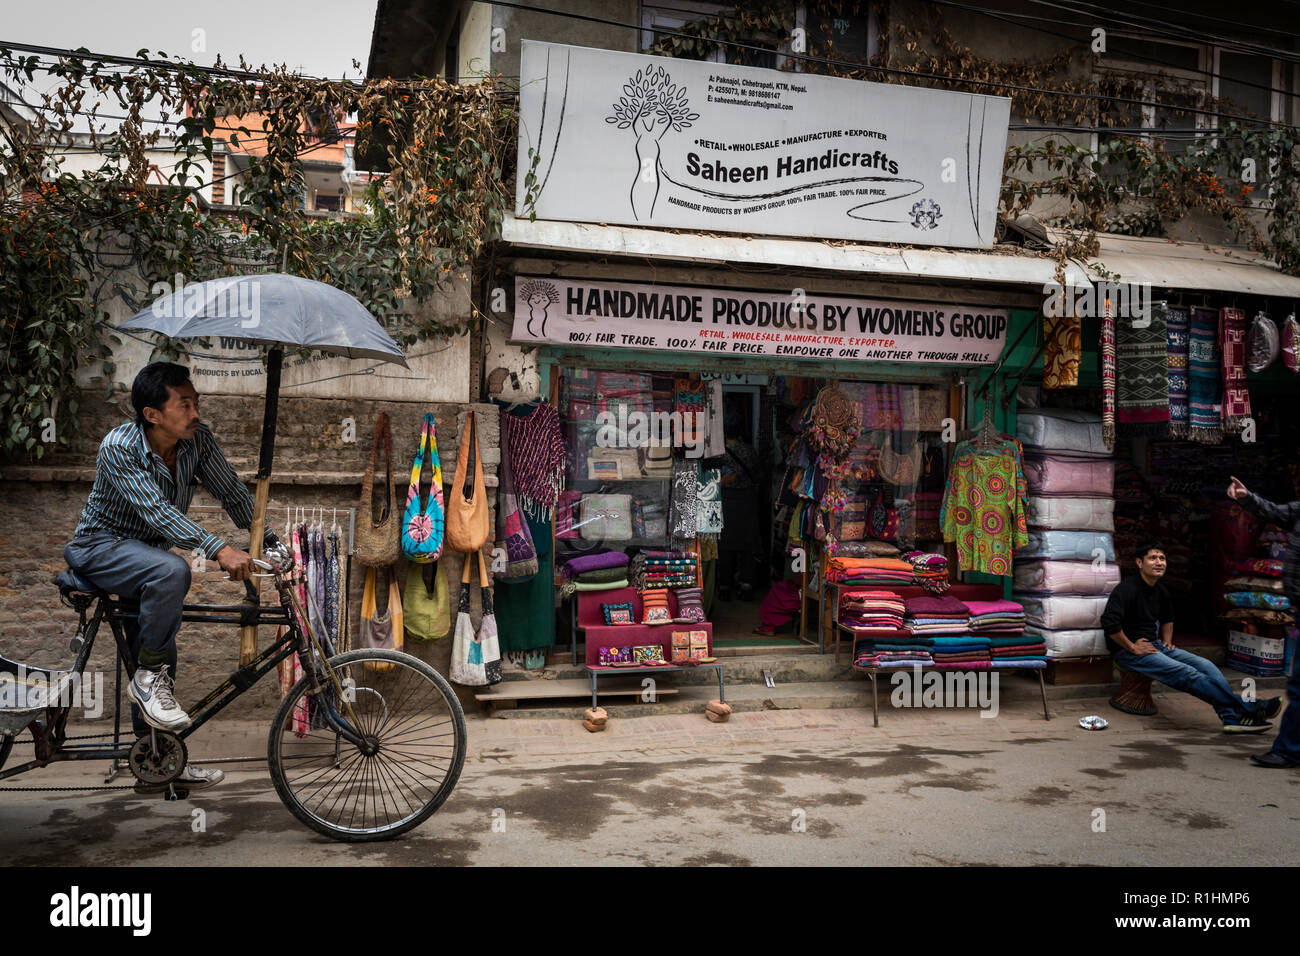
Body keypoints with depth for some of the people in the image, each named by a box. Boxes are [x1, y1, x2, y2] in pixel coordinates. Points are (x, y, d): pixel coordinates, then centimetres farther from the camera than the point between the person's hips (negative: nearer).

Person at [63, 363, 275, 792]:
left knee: (159, 660, 8)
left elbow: (232, 493, -5)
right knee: (171, 570, -37)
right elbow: (158, 512, -38)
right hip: (100, 549, -6)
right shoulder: (118, 448, -28)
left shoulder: (197, 439, -12)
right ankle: (149, 678, -18)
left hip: (145, 550, 6)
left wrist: (272, 544, -14)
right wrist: (220, 551, -48)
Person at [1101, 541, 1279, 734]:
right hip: (1128, 651, -9)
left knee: (1205, 665, -10)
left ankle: (1232, 718, -22)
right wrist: (1132, 647, -20)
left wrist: (1167, 641, 17)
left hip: (1155, 646, 9)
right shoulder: (1128, 589, -15)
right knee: (1187, 674, -22)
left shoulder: (1161, 591, 13)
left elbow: (1167, 618, 35)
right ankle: (1247, 709, -21)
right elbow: (1109, 622, -28)